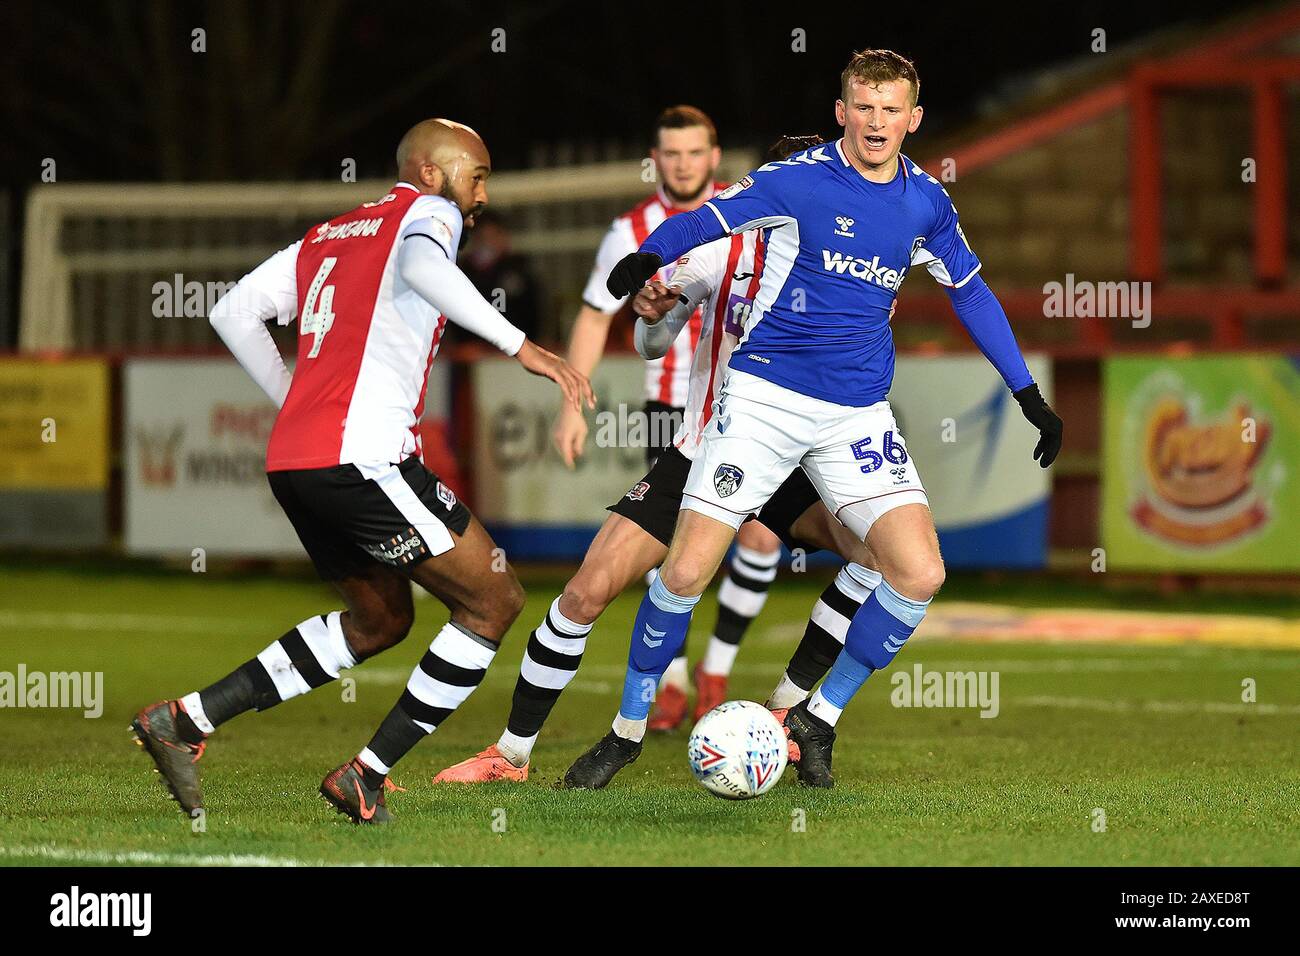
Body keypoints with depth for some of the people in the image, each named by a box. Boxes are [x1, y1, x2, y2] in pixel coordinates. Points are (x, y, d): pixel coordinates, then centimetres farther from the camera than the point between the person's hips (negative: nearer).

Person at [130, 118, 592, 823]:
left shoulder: (325, 238, 24)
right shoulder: (428, 212, 2)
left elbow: (232, 312, 21)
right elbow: (422, 265, -22)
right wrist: (520, 346, -27)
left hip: (292, 462, 9)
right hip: (363, 460, -9)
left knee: (379, 620, 24)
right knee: (494, 603, 2)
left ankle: (185, 720, 17)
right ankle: (366, 778, 0)